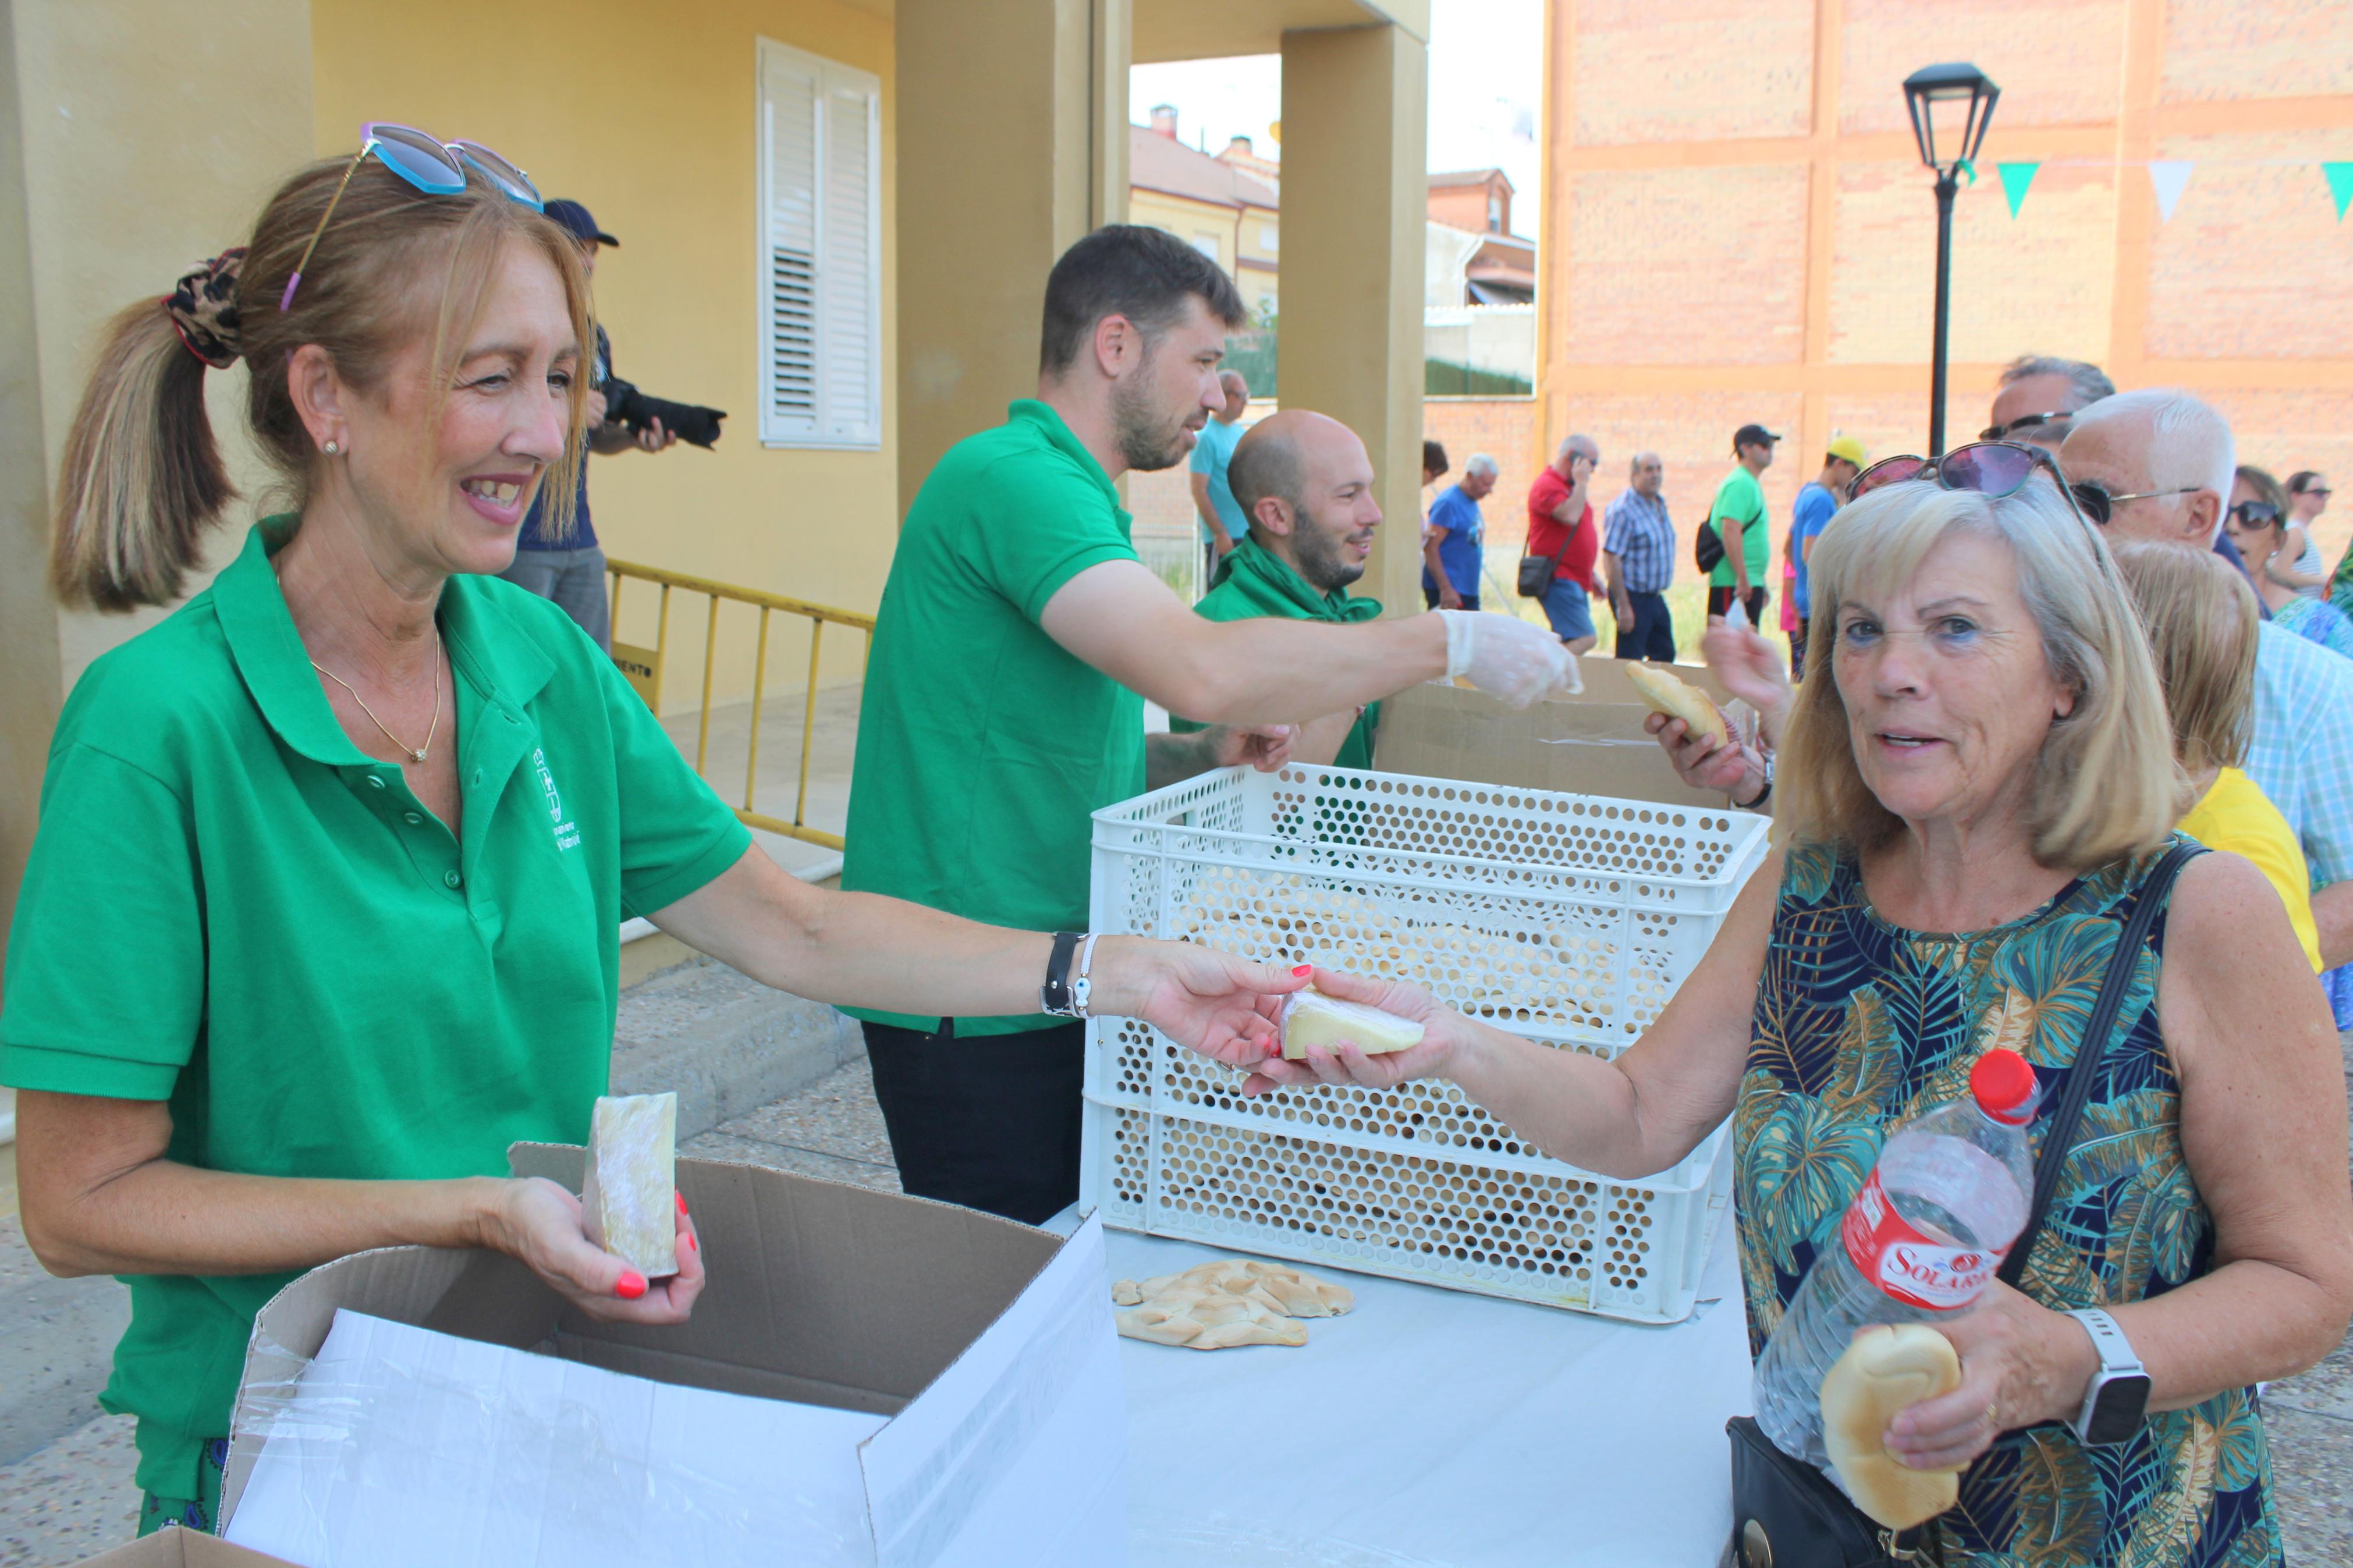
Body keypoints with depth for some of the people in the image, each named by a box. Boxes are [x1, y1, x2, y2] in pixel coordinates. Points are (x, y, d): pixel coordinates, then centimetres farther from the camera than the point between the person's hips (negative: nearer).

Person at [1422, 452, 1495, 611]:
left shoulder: (1471, 501, 14)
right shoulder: (1448, 502, -15)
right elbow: (1430, 547, -20)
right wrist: (1446, 589, -23)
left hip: (1469, 590, 10)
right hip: (1448, 592, -10)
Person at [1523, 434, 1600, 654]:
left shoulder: (1571, 487, 20)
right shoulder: (1547, 485, -10)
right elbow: (1570, 516, -27)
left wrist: (1591, 576, 26)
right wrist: (1582, 482, -14)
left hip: (1575, 581, 10)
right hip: (1559, 579, -10)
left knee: (1565, 645, 8)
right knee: (1585, 640, -20)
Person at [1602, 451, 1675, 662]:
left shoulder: (1660, 505, 11)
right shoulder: (1623, 509, -17)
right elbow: (1611, 559, -21)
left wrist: (1657, 592, 18)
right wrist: (1623, 606, -23)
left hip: (1655, 597, 9)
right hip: (1633, 597, -9)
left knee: (1665, 656, 13)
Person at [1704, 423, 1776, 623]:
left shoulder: (1751, 484, 20)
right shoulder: (1739, 484, -12)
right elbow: (1730, 532, -22)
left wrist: (1760, 584, 25)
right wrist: (1742, 578, -25)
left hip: (1749, 583, 10)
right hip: (1734, 585, -10)